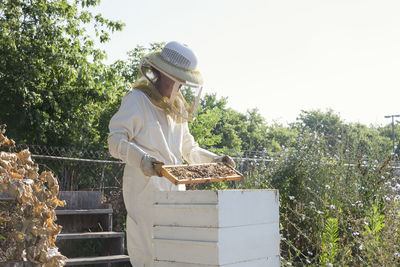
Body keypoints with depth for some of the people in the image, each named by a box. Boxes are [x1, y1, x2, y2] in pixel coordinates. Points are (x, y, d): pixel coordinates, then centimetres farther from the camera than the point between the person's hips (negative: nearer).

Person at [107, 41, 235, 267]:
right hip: (146, 188, -7)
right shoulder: (136, 100, -6)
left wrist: (214, 160, 11)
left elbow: (188, 149, 26)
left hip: (175, 189, 8)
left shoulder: (177, 108, 18)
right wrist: (141, 159, -32)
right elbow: (116, 140, -14)